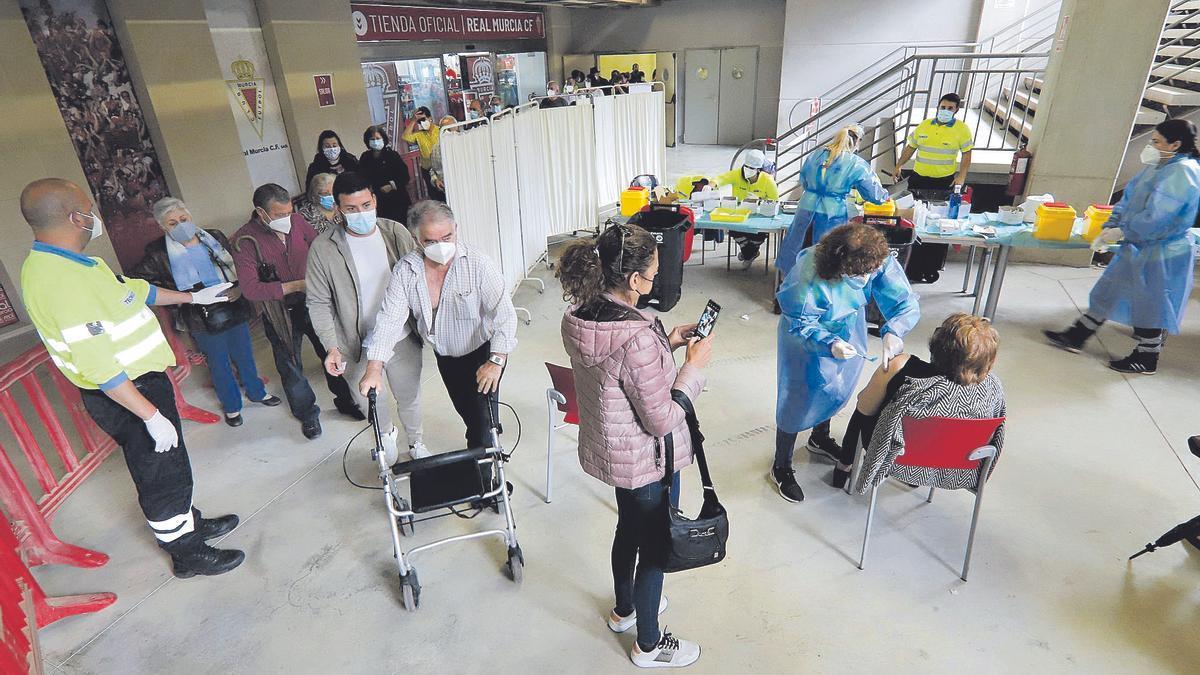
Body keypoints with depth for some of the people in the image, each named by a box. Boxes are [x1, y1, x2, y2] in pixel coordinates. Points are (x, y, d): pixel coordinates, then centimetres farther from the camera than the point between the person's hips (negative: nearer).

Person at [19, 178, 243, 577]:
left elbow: (133, 289, 19)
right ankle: (186, 554, 25)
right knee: (161, 476, 7)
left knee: (170, 466, 24)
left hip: (141, 379, 10)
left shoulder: (64, 261, 4)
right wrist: (152, 415, -25)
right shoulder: (63, 283, -29)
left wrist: (192, 297, 30)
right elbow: (101, 370, -30)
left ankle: (190, 525, 43)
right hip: (125, 397, -10)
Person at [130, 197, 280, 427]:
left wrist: (239, 289, -13)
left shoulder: (215, 238, -1)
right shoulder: (159, 254, -10)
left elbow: (239, 268, 7)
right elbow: (135, 279, -4)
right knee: (219, 364, 14)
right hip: (203, 322, -3)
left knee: (245, 355, 20)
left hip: (234, 310, 3)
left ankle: (256, 392, 43)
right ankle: (231, 406, 35)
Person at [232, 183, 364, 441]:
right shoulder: (244, 240, -18)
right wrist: (294, 286, -27)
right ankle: (307, 414, 33)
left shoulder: (297, 221, -8)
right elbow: (250, 289, -23)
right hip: (280, 314, -3)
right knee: (290, 367, 12)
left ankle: (345, 400, 37)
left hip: (313, 303, 3)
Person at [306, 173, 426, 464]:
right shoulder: (323, 249, -12)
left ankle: (416, 442, 46)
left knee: (409, 397, 17)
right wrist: (331, 347, -13)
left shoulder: (396, 233, -8)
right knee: (369, 401, 19)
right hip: (357, 345, 0)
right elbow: (319, 303, -7)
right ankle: (387, 434, 52)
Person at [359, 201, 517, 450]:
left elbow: (504, 314, -26)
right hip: (444, 356, 4)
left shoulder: (478, 264, -24)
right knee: (465, 411, 21)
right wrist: (374, 368, -24)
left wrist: (496, 361, -35)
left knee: (483, 418, -5)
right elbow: (390, 318, -15)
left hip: (482, 352, -4)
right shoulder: (405, 270, -13)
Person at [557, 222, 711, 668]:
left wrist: (667, 343, 2)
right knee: (654, 547, 16)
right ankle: (648, 645, 40)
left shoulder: (581, 316, -9)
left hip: (605, 449, 8)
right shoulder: (637, 338, -35)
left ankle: (624, 609, 55)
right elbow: (662, 420, -26)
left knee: (629, 527, 30)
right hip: (646, 461, -8)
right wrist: (694, 367, -15)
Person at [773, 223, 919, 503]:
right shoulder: (808, 275, -41)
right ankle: (781, 468, 17)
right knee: (798, 398, -2)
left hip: (849, 328, 6)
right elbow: (801, 324, -29)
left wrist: (893, 332, -48)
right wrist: (829, 344, -46)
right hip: (808, 333, -5)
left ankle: (820, 438, 53)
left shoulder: (879, 261, -30)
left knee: (838, 390, 23)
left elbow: (905, 301, -29)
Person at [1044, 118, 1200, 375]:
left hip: (1160, 256, -9)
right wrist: (1110, 227, -2)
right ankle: (1075, 337, 24)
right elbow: (1128, 199, 10)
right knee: (1108, 293, 14)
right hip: (1137, 248, 9)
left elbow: (1156, 217, -27)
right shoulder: (1158, 166, 8)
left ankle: (1147, 359, 19)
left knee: (1150, 307, 4)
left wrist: (1121, 232, -17)